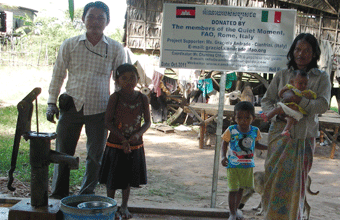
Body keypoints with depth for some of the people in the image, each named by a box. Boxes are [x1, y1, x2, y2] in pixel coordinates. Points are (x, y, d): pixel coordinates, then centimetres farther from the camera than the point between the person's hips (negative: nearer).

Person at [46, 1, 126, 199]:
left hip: (99, 110, 0)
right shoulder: (70, 45, 3)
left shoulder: (116, 49, 2)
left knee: (95, 156, 8)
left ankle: (86, 197, 25)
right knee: (63, 153, 5)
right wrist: (52, 103, 4)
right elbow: (58, 75, 9)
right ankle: (59, 195, 21)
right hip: (71, 106, 0)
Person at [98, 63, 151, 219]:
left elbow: (147, 122, 3)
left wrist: (138, 134, -16)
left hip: (135, 146, 2)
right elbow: (108, 122, -12)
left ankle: (124, 206, 31)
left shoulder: (142, 99, -3)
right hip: (115, 145, -2)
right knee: (113, 178, 7)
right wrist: (122, 138, -20)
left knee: (128, 177, 14)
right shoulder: (115, 98, -10)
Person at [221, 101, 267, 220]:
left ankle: (236, 209, 39)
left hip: (248, 165, 4)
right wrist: (223, 156, -12)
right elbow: (224, 143, 0)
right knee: (233, 190, -3)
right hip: (233, 165, -3)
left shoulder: (255, 131, -5)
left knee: (241, 188, 17)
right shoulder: (231, 130, -14)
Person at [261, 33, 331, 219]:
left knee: (297, 182, 5)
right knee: (275, 179, 0)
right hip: (280, 133, 1)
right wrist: (277, 115, -12)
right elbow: (266, 101, 7)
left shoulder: (321, 78, 4)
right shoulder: (282, 75, 7)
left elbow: (323, 105, -9)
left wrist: (297, 100, -20)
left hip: (304, 137, -1)